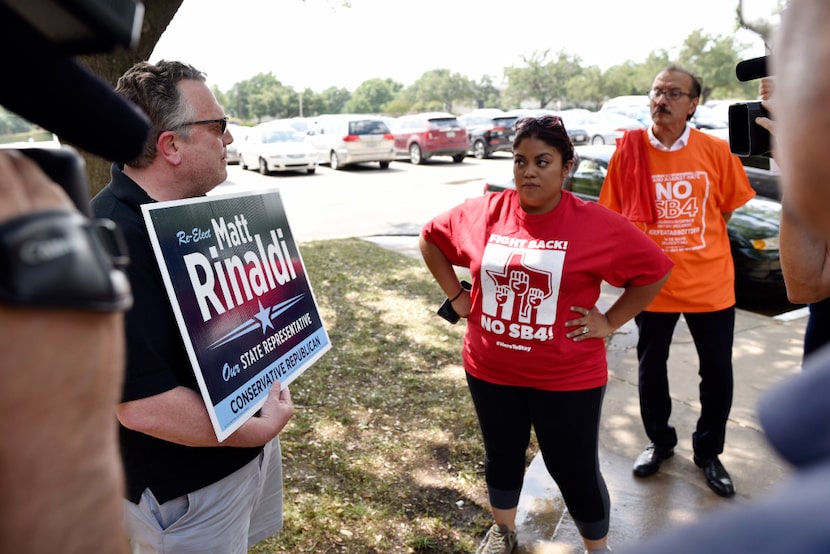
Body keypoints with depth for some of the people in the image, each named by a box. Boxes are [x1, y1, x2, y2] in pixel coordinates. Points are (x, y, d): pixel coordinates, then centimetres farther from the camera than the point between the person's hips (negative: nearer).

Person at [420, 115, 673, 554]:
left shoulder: (596, 224, -14)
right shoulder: (483, 213, -5)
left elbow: (655, 271, -4)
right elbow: (430, 238, 10)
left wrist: (610, 322, -8)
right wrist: (456, 295, 4)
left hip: (567, 378, -3)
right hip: (490, 370, 3)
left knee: (575, 470, 10)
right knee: (501, 455, 22)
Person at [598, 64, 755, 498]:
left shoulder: (715, 151, -6)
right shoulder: (628, 150, -7)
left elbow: (727, 208, 6)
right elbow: (614, 217, 0)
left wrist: (699, 246, 3)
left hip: (710, 283, 1)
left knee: (717, 373, 12)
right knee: (651, 369, 15)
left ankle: (708, 452, 36)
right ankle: (659, 442, 40)